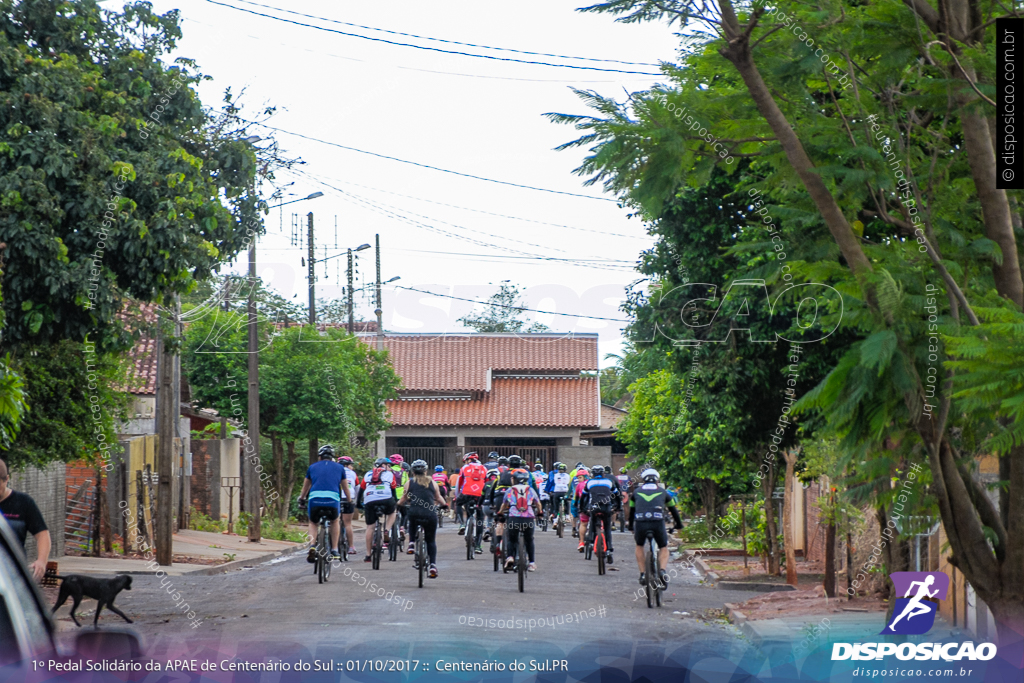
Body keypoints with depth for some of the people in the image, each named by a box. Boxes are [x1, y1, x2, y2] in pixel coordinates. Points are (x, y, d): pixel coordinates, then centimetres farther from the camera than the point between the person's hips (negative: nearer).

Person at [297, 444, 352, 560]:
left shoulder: (312, 467, 24)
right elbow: (345, 488, 30)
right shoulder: (339, 468, 22)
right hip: (333, 500, 0)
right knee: (335, 521, 30)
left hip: (314, 499, 0)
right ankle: (334, 550, 23)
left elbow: (305, 487, 35)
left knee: (313, 523, 26)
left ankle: (312, 547, 0)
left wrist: (301, 499, 51)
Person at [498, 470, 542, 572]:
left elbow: (504, 505, 22)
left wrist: (500, 513, 41)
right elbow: (538, 504, 22)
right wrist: (539, 512, 42)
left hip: (514, 517, -1)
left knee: (512, 539, 16)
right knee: (529, 540, 19)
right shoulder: (531, 490, 16)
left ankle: (510, 557, -9)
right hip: (529, 518, 1)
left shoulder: (510, 490, 14)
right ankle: (532, 563, 17)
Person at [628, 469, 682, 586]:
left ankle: (642, 574, 18)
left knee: (639, 546, 29)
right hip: (658, 523, -1)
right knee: (664, 548, 21)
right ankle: (662, 570, -5)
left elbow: (631, 511, 34)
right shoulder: (662, 491, 24)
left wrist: (631, 528, 47)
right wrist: (678, 525, 48)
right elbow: (673, 509, 34)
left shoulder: (637, 491, 25)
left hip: (640, 523, 1)